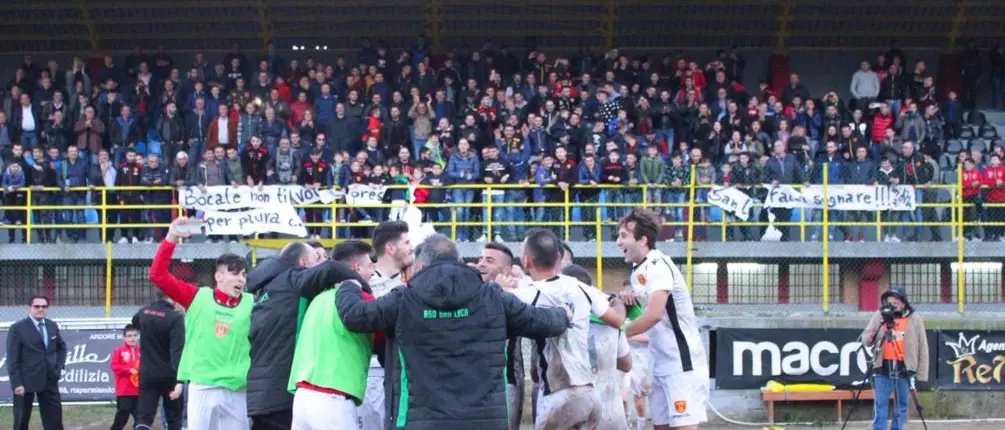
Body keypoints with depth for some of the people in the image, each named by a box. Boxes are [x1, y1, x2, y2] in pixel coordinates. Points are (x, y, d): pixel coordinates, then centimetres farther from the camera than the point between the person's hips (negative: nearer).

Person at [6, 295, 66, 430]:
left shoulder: (52, 326, 8)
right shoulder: (17, 328, -9)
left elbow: (62, 347, 26)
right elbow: (12, 359, -10)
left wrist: (60, 366, 9)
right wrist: (17, 383, -17)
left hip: (49, 380, 5)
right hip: (26, 381, -5)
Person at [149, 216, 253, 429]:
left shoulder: (251, 304, 5)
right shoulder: (198, 298, 4)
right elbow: (158, 275, 1)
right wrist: (171, 238, -7)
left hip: (236, 392, 1)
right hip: (202, 389, -1)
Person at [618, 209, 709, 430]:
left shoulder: (658, 265, -15)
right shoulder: (639, 270, 14)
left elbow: (654, 314, -26)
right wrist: (629, 297, 2)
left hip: (683, 364, -10)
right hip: (663, 364, 10)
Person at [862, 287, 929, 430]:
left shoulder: (915, 319, 2)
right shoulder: (879, 316, 4)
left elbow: (923, 348, 3)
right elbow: (865, 340, 2)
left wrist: (922, 374, -1)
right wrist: (872, 336, -22)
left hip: (905, 368, 0)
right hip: (883, 367, 0)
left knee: (902, 406, 5)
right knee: (880, 405, -3)